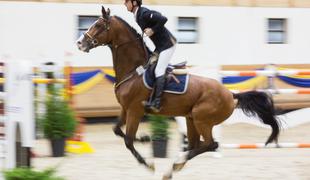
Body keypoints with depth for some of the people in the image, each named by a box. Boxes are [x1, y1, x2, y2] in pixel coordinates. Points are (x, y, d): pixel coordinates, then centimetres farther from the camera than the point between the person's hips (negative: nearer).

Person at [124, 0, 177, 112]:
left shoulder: (144, 14, -23)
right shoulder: (137, 15, 6)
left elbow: (163, 19, -28)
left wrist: (152, 30, -24)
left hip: (167, 44, -10)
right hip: (159, 45, 10)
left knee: (159, 71, -17)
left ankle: (156, 103, -22)